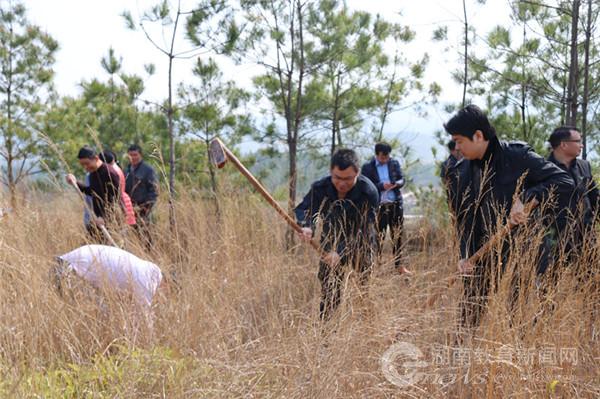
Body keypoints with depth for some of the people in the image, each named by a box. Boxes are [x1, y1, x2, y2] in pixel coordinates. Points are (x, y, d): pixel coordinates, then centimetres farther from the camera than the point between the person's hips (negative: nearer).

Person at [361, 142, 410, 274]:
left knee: (397, 235, 9)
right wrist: (381, 186, -19)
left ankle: (399, 265, 17)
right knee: (379, 237, -2)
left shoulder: (394, 163, 7)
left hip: (395, 204, 3)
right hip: (379, 206, -3)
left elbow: (402, 179, 9)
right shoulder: (367, 167, -3)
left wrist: (396, 184, -14)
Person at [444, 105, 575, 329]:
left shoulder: (517, 157, -8)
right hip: (479, 257, 4)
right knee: (467, 319, 5)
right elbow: (462, 220, 10)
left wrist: (526, 200, -26)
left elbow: (564, 182, -12)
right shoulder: (459, 173, 7)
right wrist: (465, 255, -5)